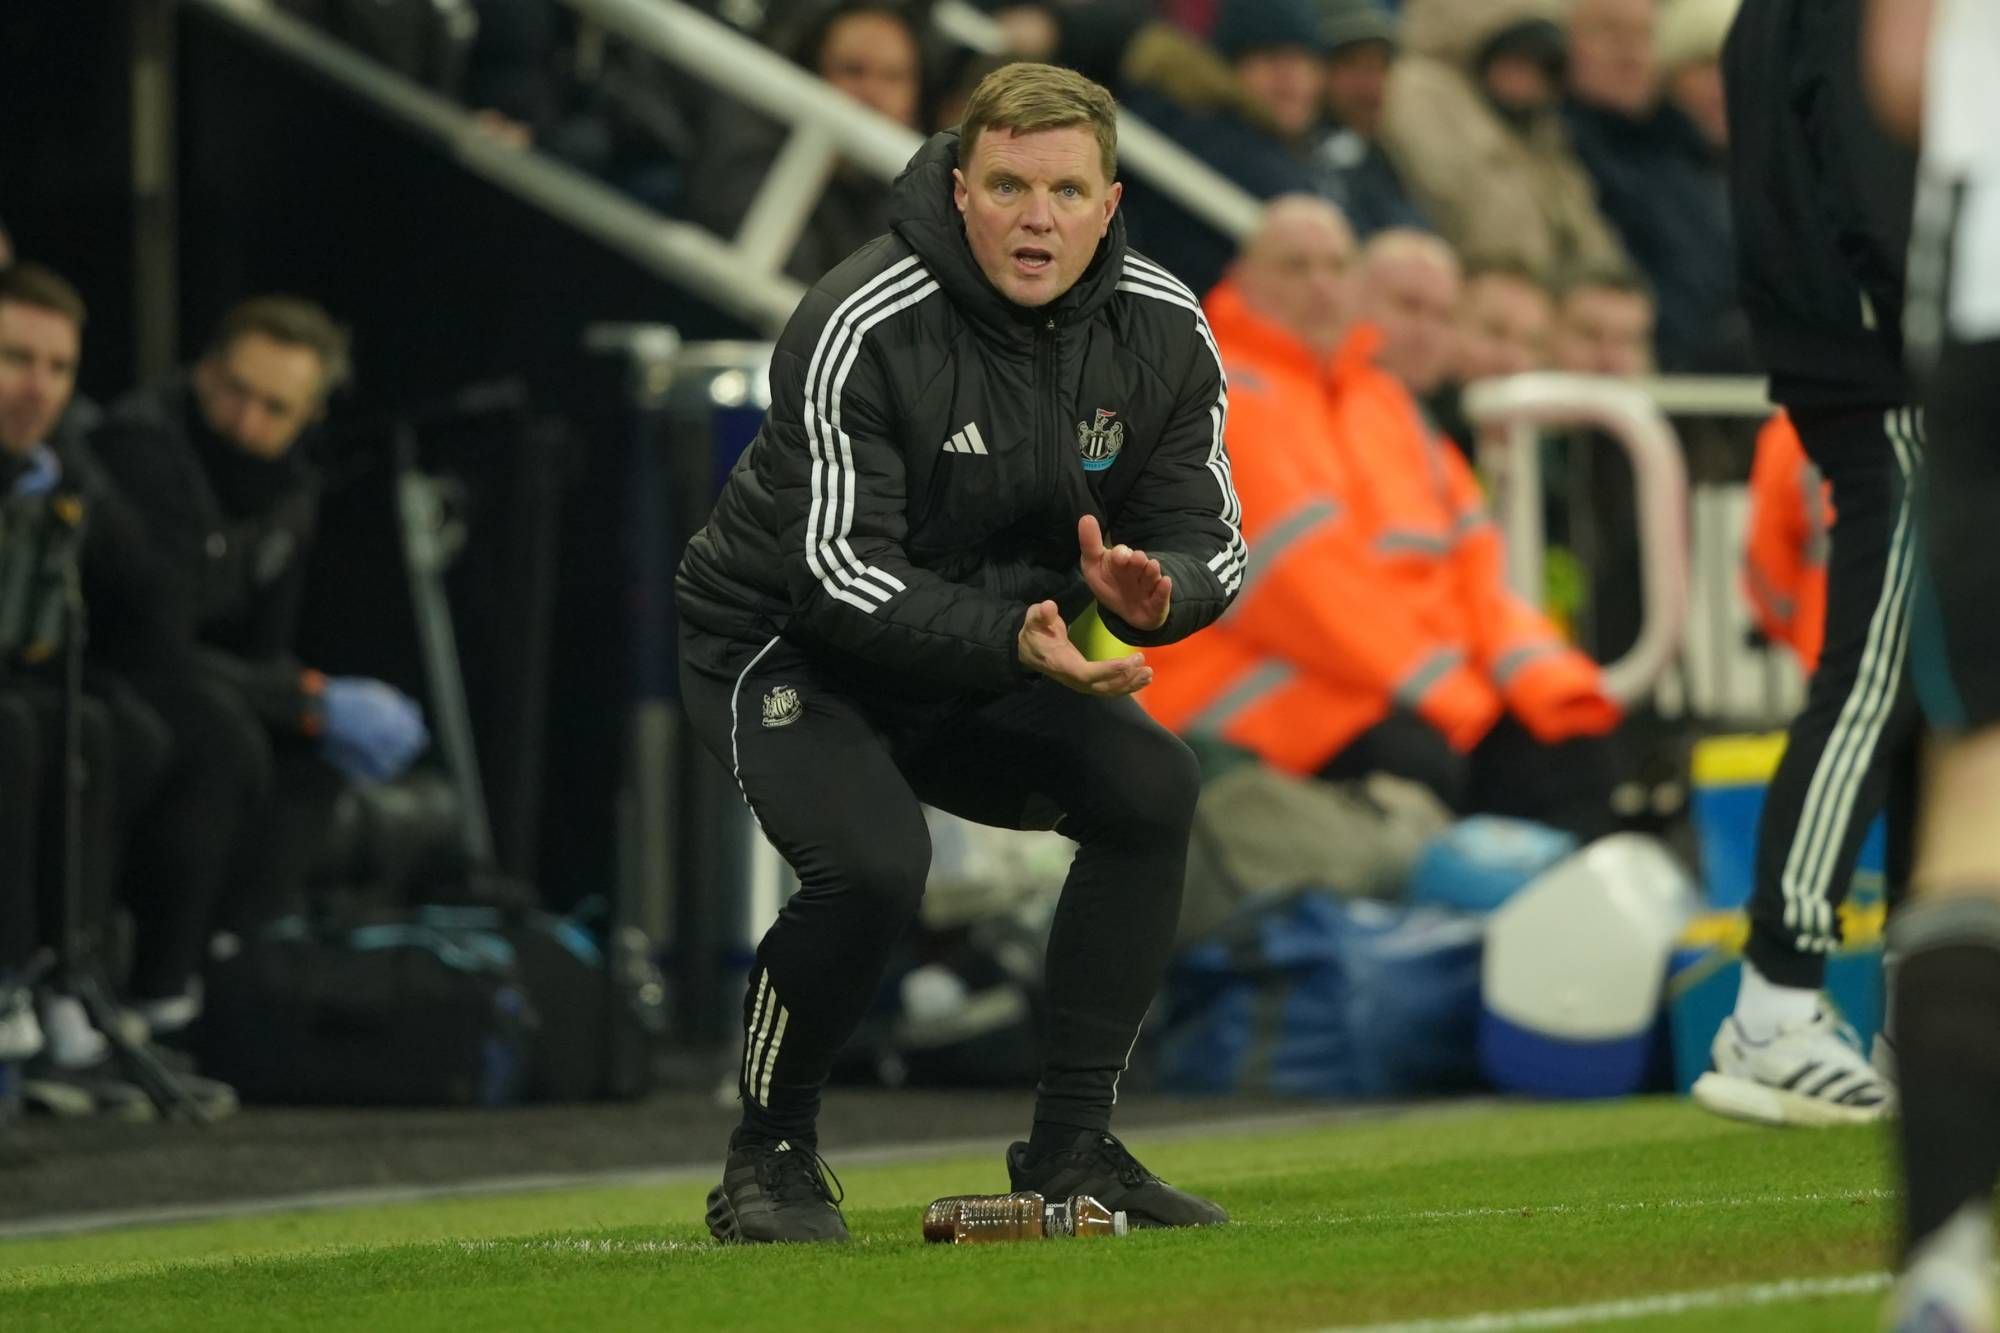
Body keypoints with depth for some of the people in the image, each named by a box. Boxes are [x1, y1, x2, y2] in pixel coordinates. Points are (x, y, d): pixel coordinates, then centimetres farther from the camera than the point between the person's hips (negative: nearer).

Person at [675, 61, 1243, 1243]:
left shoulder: (1164, 333, -10)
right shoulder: (864, 331, -27)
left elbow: (1211, 542, -6)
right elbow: (843, 576, -30)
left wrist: (1149, 593, -31)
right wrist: (1014, 642, -45)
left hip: (993, 657, 6)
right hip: (786, 646, -6)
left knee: (1151, 786, -17)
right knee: (874, 860, -31)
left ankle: (1073, 1148, -5)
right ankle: (767, 1157, -6)